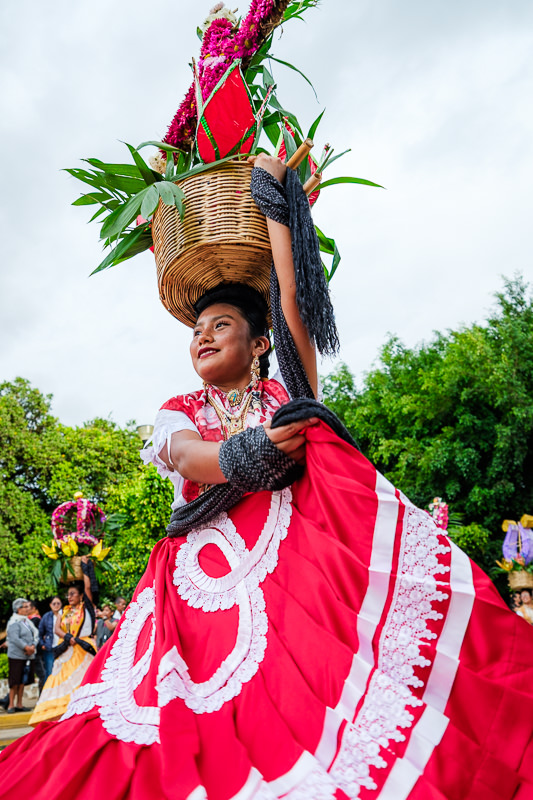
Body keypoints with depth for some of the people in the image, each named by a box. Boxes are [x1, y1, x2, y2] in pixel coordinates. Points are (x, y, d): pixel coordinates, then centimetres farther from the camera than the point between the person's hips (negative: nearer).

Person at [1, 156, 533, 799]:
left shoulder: (287, 395, 15)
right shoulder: (178, 412, 19)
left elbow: (292, 304, 4)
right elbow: (187, 458, -4)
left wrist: (274, 196, 11)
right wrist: (244, 453, -26)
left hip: (299, 565, -1)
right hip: (206, 581, 2)